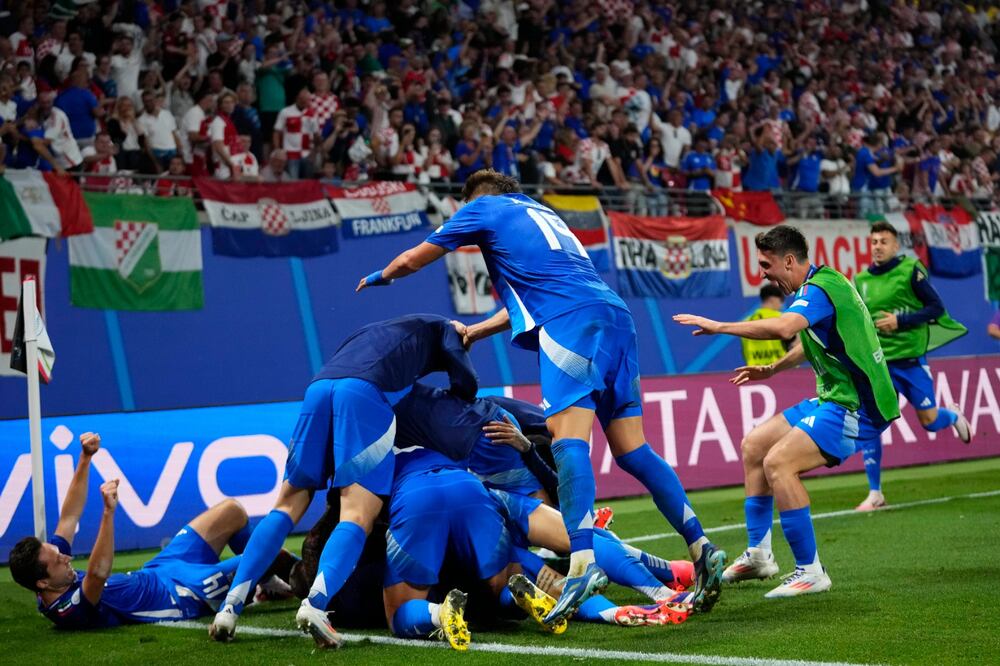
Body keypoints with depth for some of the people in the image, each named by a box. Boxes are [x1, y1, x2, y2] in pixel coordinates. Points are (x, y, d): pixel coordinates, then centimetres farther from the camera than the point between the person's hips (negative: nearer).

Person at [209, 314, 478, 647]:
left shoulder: (373, 331, 43)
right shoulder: (443, 328, 30)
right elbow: (466, 383, 14)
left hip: (319, 386, 5)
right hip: (367, 391, -5)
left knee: (288, 505, 12)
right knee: (358, 516, -10)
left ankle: (231, 606, 1)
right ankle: (316, 603, -34)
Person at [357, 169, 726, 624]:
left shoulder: (485, 207, 16)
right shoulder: (543, 214, 36)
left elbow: (411, 260, 22)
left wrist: (378, 277, 42)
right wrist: (472, 333, 45)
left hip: (573, 321, -7)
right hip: (616, 317, 8)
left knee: (568, 441, -19)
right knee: (631, 451, 7)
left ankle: (582, 564, -34)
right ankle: (701, 549, 1)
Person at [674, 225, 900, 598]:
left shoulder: (819, 289, -19)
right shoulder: (818, 285, 13)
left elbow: (783, 328, -40)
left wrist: (719, 326, -32)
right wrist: (772, 369, 27)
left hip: (855, 408, -11)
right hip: (834, 399, 11)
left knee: (778, 462, -24)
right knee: (754, 445, 15)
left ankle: (810, 572, -15)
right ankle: (758, 555, 22)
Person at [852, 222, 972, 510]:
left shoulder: (910, 270, -7)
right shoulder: (861, 280, 5)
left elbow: (937, 307, -9)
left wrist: (900, 321, -17)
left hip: (910, 359, -3)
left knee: (929, 421, 6)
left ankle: (954, 416, 45)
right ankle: (875, 494, 0)